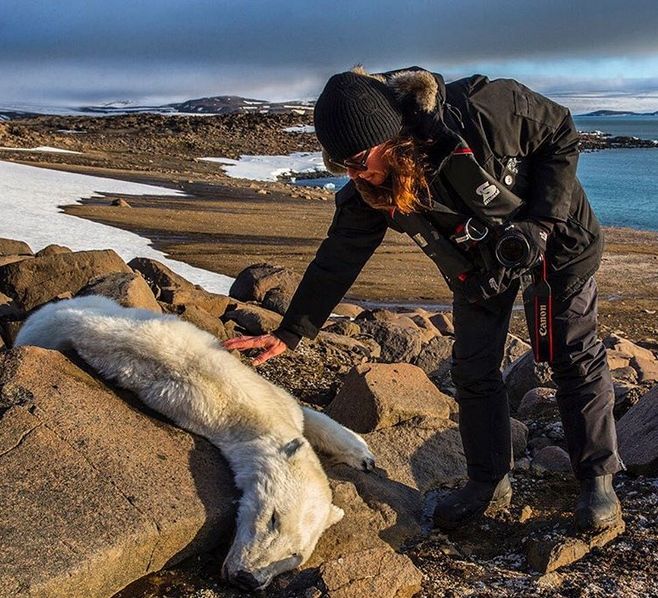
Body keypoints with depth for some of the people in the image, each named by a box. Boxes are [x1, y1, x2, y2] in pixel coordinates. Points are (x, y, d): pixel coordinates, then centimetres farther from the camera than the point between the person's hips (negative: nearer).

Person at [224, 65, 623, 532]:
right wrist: (290, 332, -14)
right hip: (479, 263, 4)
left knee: (576, 358, 0)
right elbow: (338, 258, -12)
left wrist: (540, 219, -26)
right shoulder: (369, 191, -22)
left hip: (556, 241, -4)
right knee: (473, 371, 2)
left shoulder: (483, 110, -37)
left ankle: (598, 479, 15)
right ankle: (489, 483, 18)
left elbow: (562, 135, -20)